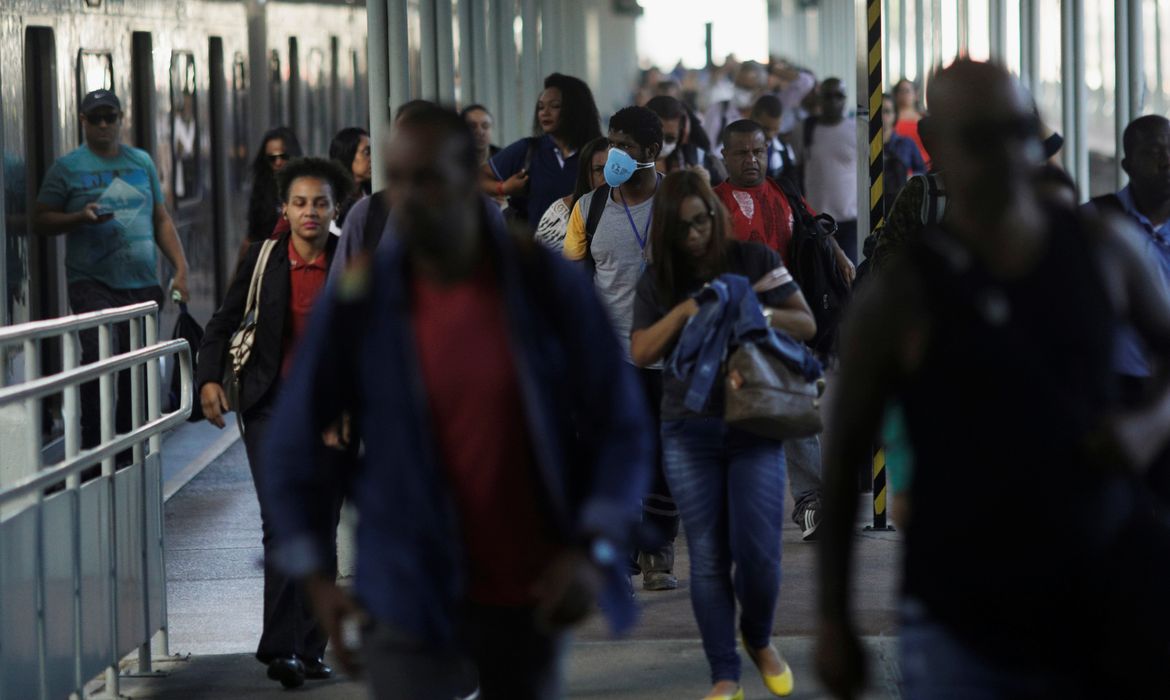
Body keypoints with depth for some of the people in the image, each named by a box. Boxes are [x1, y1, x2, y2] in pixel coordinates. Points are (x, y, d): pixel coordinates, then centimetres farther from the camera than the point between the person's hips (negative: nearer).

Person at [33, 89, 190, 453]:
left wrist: (180, 269, 9)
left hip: (142, 285, 4)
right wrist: (80, 217, -15)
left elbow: (162, 220, 18)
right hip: (93, 283, -4)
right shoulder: (68, 166, 3)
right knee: (100, 355, -19)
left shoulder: (141, 162, 14)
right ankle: (93, 444, -15)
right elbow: (41, 221, 2)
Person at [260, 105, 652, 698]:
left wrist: (594, 548, -13)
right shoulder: (357, 305, -8)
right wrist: (315, 577, -3)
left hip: (532, 595, 2)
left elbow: (620, 424, -2)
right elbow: (297, 446, 1)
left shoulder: (547, 286, -6)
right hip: (412, 598, -2)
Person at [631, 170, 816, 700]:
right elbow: (641, 353, 0)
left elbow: (806, 325, 2)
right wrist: (685, 310, -15)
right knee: (708, 557, 0)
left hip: (755, 426, -1)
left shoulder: (755, 261, 1)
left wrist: (758, 313, -17)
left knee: (758, 552, -8)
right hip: (689, 432, 1)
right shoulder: (658, 280, 6)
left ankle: (759, 639, 22)